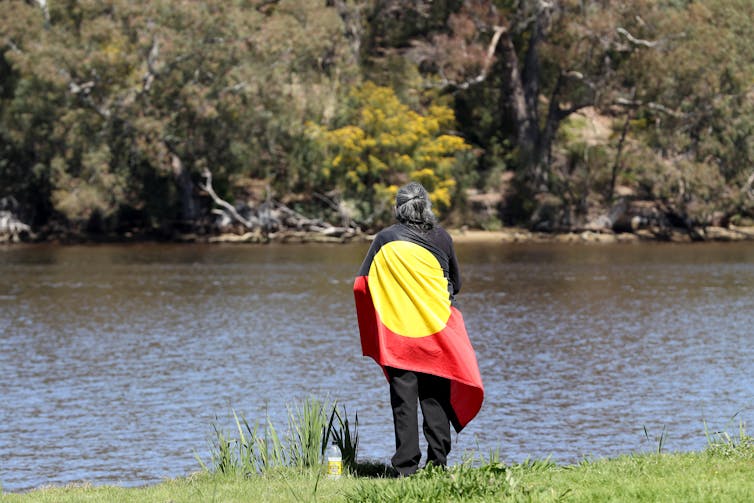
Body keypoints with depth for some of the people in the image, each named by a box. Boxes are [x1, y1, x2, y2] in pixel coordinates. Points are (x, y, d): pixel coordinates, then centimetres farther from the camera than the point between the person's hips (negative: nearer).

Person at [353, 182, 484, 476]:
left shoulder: (387, 239, -3)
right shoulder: (442, 237, 4)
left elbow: (361, 284, -1)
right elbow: (455, 283, 15)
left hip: (399, 333, -2)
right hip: (438, 329, 2)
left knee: (404, 399, 0)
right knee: (436, 397, 8)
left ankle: (406, 466, -4)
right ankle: (438, 461, 5)